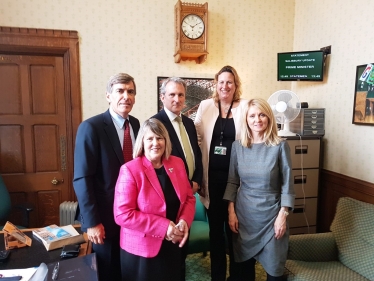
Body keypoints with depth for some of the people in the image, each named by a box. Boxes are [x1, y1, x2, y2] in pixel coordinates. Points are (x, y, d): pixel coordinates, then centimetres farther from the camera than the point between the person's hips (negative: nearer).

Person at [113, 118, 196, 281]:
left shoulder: (177, 164, 1)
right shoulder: (130, 170, -15)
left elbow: (189, 198, 6)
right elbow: (122, 214, -20)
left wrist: (184, 221, -14)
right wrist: (163, 226, -23)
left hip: (173, 246, 5)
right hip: (142, 250, -5)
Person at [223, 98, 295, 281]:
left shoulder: (280, 146, -9)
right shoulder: (237, 146, -2)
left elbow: (287, 185, -7)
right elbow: (232, 181, 3)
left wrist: (283, 215, -9)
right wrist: (231, 212, -1)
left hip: (271, 214, -2)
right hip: (244, 213, 3)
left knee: (273, 265, 12)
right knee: (245, 262, 17)